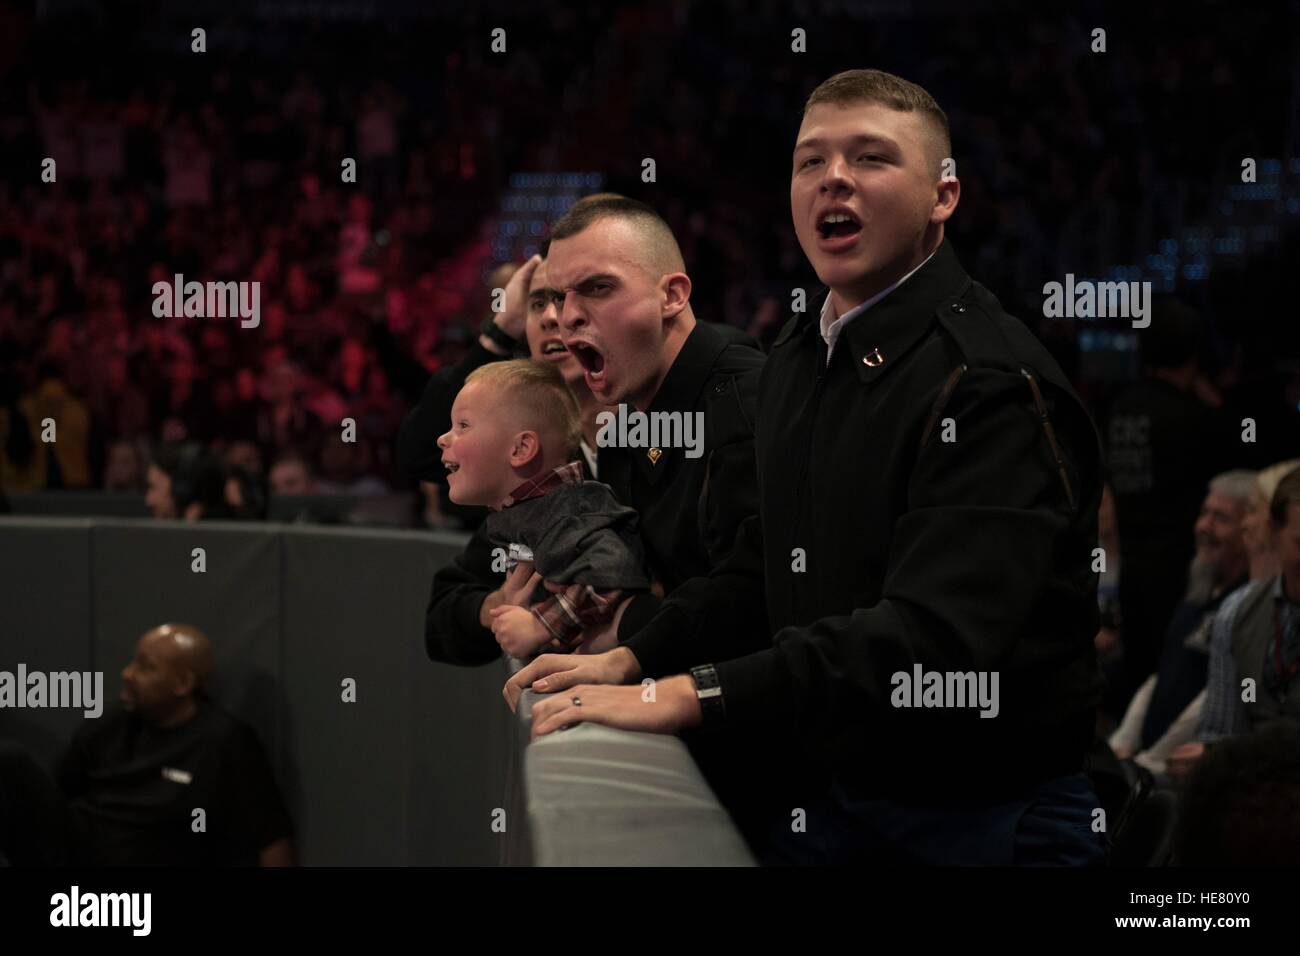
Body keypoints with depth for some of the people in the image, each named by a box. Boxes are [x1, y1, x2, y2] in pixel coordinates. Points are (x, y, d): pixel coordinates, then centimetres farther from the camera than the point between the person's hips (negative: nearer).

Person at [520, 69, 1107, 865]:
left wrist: (687, 696, -34)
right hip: (826, 802, 8)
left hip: (983, 821, -8)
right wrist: (632, 663, 5)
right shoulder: (797, 359, 10)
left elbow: (935, 637, -32)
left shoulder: (990, 382, -21)